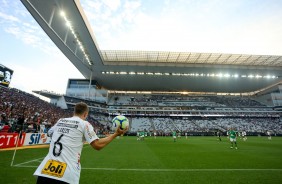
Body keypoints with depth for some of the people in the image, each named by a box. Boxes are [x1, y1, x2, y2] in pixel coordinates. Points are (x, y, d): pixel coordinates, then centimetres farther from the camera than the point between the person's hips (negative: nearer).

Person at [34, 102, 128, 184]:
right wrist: (116, 134, -2)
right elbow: (98, 145, -10)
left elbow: (49, 133, 32)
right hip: (66, 175, -4)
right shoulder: (84, 124, -5)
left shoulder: (60, 121, 11)